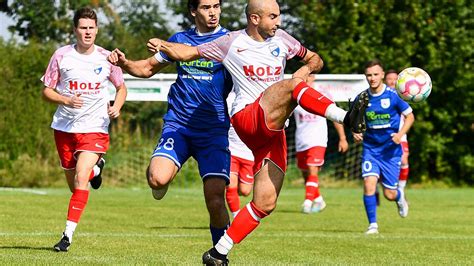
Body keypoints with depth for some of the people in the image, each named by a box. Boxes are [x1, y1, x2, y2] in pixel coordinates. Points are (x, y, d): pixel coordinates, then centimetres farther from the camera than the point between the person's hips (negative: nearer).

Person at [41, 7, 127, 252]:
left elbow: (121, 87, 14)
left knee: (81, 178, -21)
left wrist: (116, 107, -6)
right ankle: (95, 168, 48)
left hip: (95, 128, -2)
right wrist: (67, 100, -17)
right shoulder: (62, 55, -3)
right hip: (64, 127, 2)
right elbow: (46, 91, 3)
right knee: (74, 186, 13)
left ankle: (68, 234, -17)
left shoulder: (106, 58, -2)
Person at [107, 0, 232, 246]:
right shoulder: (180, 39, 12)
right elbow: (148, 68, 23)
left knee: (215, 200, -13)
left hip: (214, 131, -2)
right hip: (178, 124, 2)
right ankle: (162, 169, 12)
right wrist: (124, 63, 4)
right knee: (158, 178, -25)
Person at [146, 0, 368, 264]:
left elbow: (316, 59, 26)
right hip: (247, 117, -5)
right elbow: (187, 52, 12)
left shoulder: (281, 38, 16)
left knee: (265, 204, -3)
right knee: (292, 86, -32)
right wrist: (162, 44, -6)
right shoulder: (232, 43, 5)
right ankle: (347, 118, -52)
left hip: (274, 131, 5)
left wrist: (307, 68, 3)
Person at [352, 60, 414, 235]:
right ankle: (372, 224, -6)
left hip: (391, 149, -1)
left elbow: (410, 117, 0)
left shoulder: (393, 96, -9)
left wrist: (400, 134, -16)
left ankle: (400, 197, 39)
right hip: (370, 149, 2)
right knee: (369, 184, -19)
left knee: (389, 194, 1)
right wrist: (355, 132, -8)